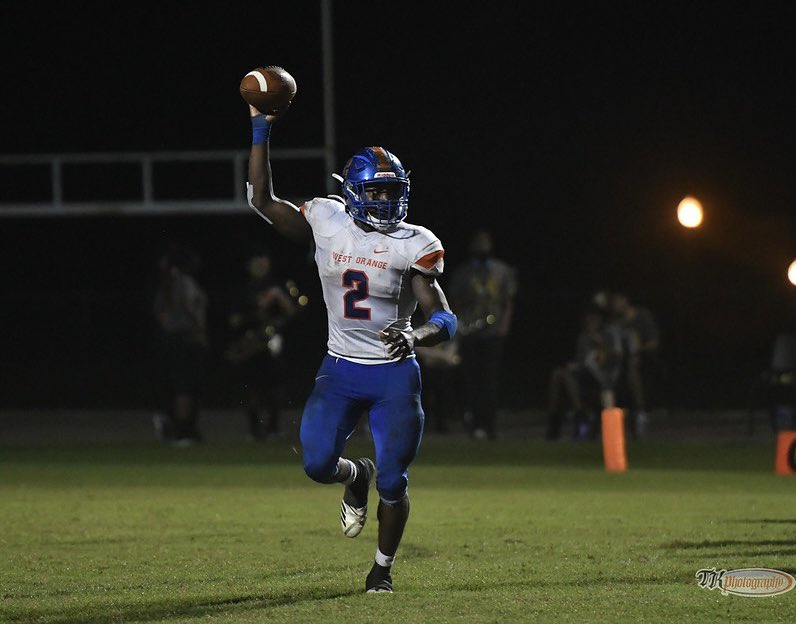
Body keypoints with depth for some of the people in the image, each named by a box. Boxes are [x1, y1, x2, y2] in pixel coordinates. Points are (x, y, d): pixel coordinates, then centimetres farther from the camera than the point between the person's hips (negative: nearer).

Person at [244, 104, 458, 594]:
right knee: (317, 464, -9)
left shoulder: (414, 245, -8)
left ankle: (384, 567, 19)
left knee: (393, 481, -3)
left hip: (395, 374, -2)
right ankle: (356, 477, 29)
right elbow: (262, 200, 5)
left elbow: (444, 319, -11)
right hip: (341, 370, 2)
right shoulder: (326, 222, 0)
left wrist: (416, 337, -34)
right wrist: (261, 130, 0)